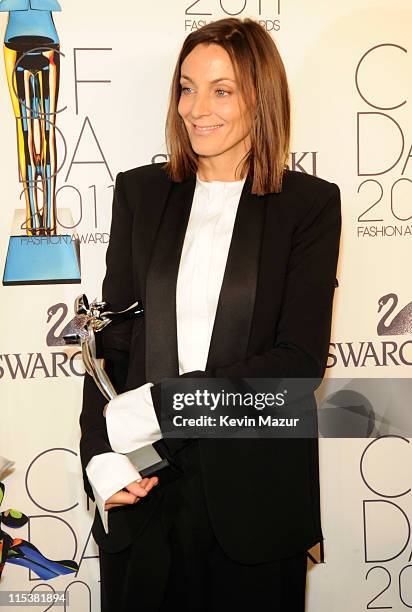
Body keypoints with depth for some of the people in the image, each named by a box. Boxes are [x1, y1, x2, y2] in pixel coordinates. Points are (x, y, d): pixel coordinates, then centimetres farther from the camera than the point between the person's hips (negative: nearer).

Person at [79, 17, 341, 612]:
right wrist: (103, 456, -11)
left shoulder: (311, 204, -3)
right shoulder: (140, 191, 6)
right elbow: (110, 338, 4)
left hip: (254, 492, -2)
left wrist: (151, 408, -17)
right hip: (143, 489, 2)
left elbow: (300, 359, -10)